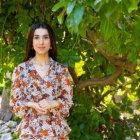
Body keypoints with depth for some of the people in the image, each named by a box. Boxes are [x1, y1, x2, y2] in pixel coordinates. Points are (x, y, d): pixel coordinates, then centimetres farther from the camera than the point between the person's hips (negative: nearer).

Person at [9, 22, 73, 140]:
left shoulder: (61, 70, 0)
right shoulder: (21, 69, -2)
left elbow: (68, 101, 2)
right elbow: (14, 103, 1)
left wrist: (52, 104, -16)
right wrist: (32, 105, -16)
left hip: (57, 130, 1)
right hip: (30, 130, -1)